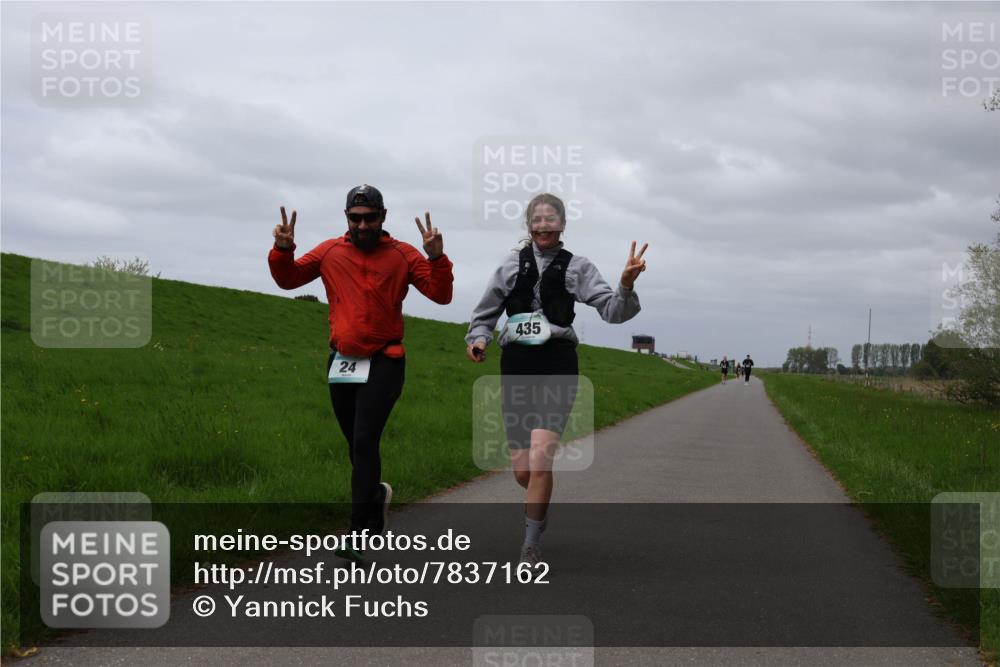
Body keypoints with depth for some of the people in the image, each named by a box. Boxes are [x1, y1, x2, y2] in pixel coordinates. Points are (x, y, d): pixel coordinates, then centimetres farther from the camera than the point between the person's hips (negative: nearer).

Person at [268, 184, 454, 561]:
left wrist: (437, 258, -22)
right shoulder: (330, 252, 6)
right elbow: (288, 279, 12)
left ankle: (360, 534, -16)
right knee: (357, 446, 14)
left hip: (384, 363, -4)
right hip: (341, 362, 4)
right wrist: (282, 251, -7)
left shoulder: (402, 255, 0)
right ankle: (376, 494, 42)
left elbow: (441, 294, -5)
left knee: (365, 443, -15)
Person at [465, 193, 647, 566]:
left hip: (557, 366, -2)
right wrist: (477, 339, -2)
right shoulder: (512, 265, 11)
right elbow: (485, 314, 19)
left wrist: (626, 286, -23)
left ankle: (531, 545, -6)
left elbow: (612, 311, -3)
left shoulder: (577, 267, 6)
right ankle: (539, 504, 40)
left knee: (540, 459, -19)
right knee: (522, 470, 4)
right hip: (516, 366, 2)